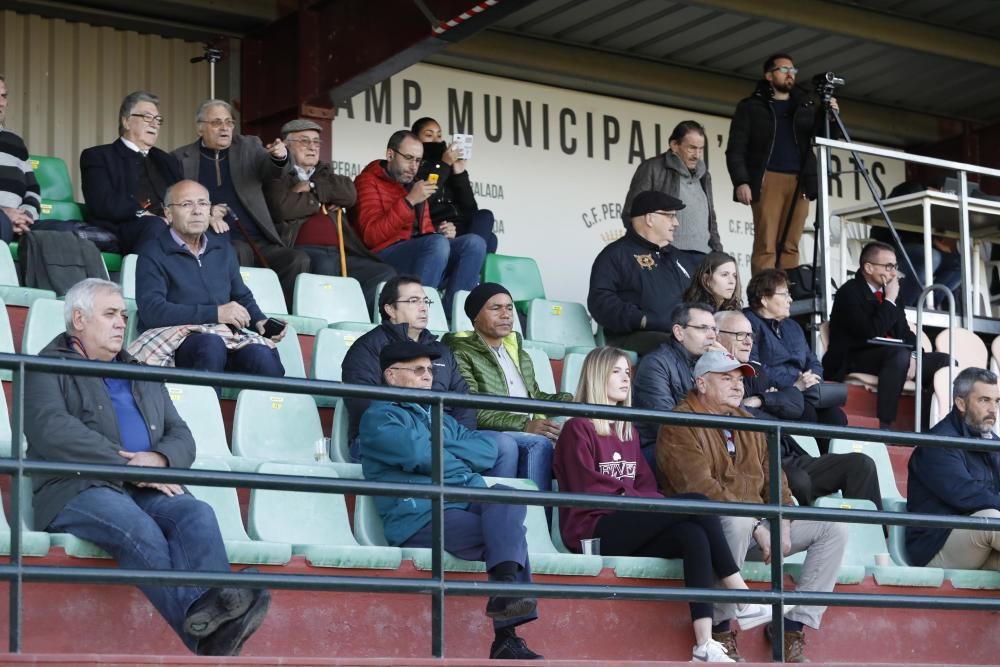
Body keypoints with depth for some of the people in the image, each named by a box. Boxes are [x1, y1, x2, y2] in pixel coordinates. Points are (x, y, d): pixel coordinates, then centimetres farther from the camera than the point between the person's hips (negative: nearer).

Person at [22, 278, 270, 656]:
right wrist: (130, 466, -13)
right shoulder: (48, 369, 13)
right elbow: (51, 431, -8)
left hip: (146, 489, 5)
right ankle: (208, 637, -55)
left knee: (197, 514, -29)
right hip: (82, 487, -5)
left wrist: (158, 459, -5)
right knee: (140, 529, -37)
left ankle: (216, 608, -57)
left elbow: (182, 437, 22)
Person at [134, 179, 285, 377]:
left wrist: (260, 321, 9)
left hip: (227, 340, 5)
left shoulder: (222, 248, 25)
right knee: (212, 343, -39)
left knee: (263, 355, -30)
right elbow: (151, 310, -10)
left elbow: (242, 297, 34)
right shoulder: (153, 254, 5)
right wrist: (215, 313, -13)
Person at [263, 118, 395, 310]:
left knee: (386, 273, -13)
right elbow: (283, 208, -10)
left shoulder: (325, 171, 29)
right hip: (303, 251, -6)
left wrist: (312, 187, 1)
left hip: (339, 252, 6)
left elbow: (350, 193, 10)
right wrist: (320, 202, 5)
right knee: (326, 266, -38)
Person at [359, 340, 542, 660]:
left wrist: (440, 452, -1)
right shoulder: (379, 417, 7)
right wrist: (459, 463, 5)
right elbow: (418, 454, -13)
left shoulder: (439, 417, 29)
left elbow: (487, 449, 13)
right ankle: (507, 638, -28)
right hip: (419, 519, -6)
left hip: (465, 505, 6)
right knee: (510, 532, -23)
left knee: (506, 496, -24)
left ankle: (505, 587, -37)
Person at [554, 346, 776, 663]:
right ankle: (744, 602, -22)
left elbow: (646, 485, 15)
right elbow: (589, 491, -9)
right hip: (594, 530, -7)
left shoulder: (627, 431, 23)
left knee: (694, 535, -26)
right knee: (695, 503, -23)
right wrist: (634, 499, -12)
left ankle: (704, 645, -36)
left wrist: (651, 503, -6)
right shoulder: (578, 429, 1)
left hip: (629, 529, 7)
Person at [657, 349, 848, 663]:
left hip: (757, 527, 8)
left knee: (834, 527, -5)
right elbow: (701, 489, -20)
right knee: (738, 519, -41)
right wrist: (756, 527, -24)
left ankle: (793, 625, -8)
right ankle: (719, 626, -26)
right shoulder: (680, 426, -7)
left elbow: (774, 478, 14)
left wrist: (783, 526, -6)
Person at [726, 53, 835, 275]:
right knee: (766, 246, -11)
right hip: (768, 180, -3)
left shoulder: (806, 107, 20)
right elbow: (735, 149, 2)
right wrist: (741, 181, -12)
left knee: (790, 246, -1)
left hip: (799, 182, 3)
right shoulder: (751, 107, 9)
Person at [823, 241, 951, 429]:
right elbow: (871, 334, -23)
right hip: (852, 361, -8)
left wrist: (912, 356, -7)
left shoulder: (888, 292, 13)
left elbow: (905, 332, 14)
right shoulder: (849, 293, -12)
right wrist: (889, 300, -15)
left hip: (888, 356, 8)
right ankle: (884, 426, -37)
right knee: (900, 354, -36)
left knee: (944, 361, -3)